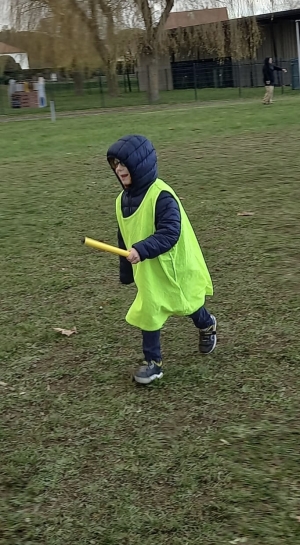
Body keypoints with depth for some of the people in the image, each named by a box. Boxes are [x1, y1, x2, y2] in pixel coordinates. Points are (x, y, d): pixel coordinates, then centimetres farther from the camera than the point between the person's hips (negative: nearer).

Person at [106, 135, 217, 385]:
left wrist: (142, 250, -41)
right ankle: (153, 362, 14)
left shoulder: (161, 195, -25)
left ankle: (207, 325, 48)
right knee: (147, 312, 3)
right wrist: (126, 270, 14)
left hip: (172, 266, -6)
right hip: (146, 269, 6)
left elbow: (170, 233, -31)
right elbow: (125, 238, 10)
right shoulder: (123, 199, 0)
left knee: (185, 305, 16)